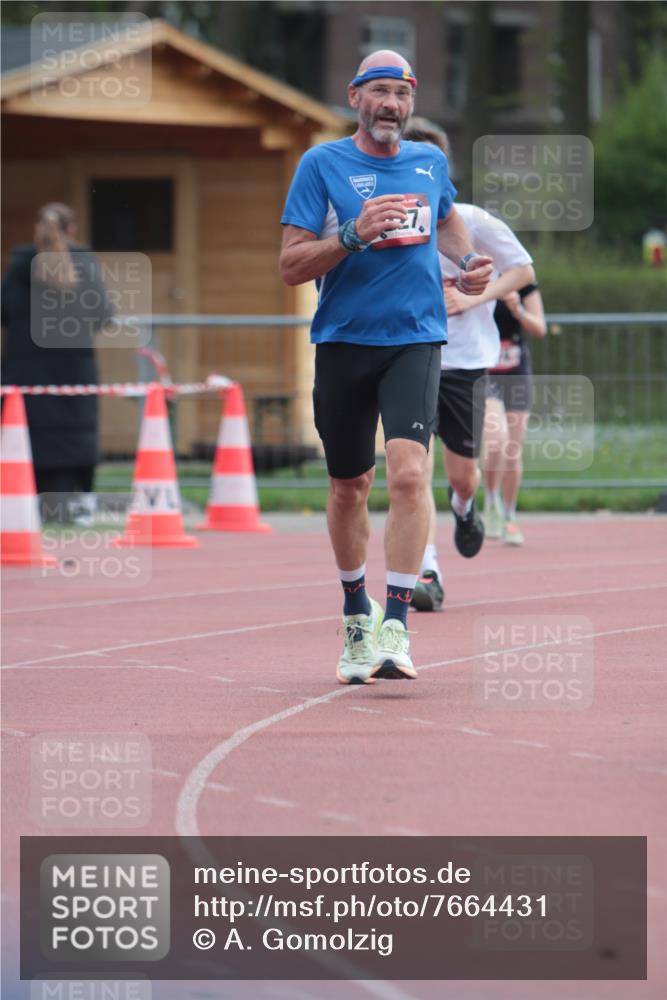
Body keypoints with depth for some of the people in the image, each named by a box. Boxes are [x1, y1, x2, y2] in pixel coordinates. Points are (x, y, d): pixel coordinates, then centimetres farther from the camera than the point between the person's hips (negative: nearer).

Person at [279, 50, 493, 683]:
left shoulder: (430, 163, 9)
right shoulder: (321, 164, -1)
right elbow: (291, 265, -6)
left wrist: (467, 261, 14)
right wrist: (356, 232, -20)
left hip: (415, 340, 0)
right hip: (343, 341, 0)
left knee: (408, 471, -21)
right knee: (349, 488, 11)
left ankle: (394, 626, -22)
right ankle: (356, 609, 35)